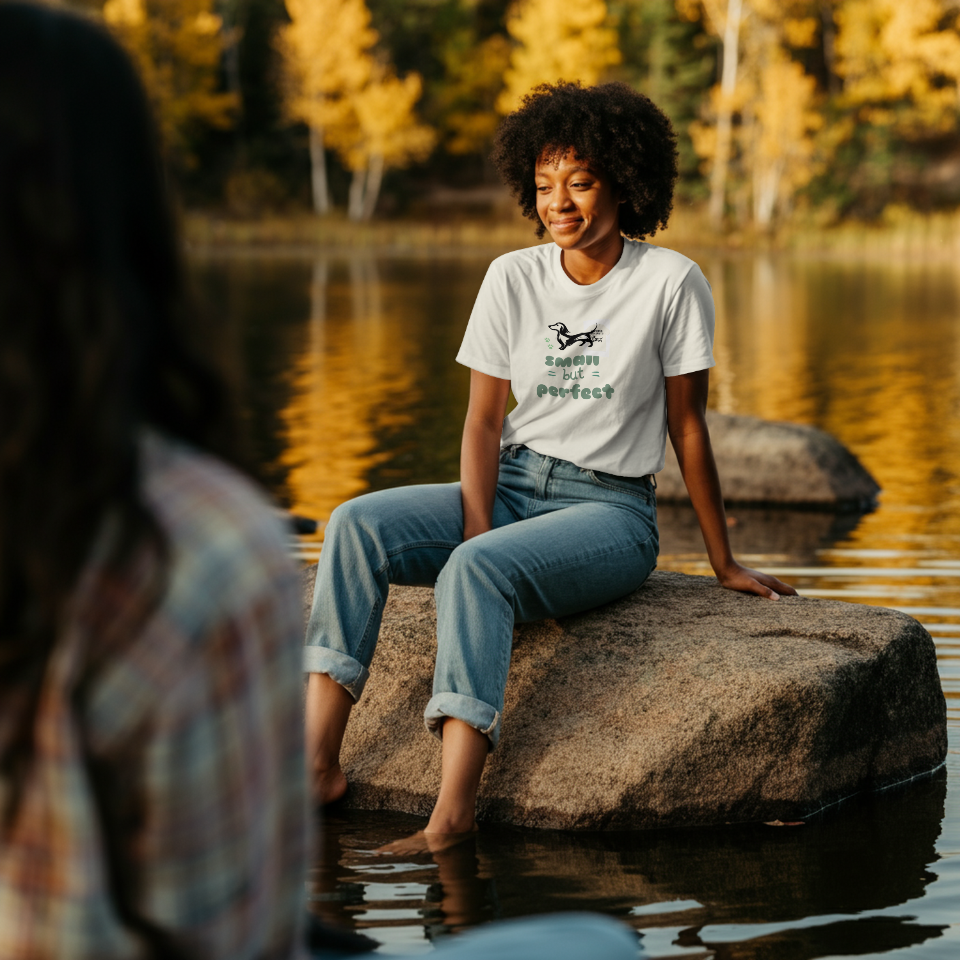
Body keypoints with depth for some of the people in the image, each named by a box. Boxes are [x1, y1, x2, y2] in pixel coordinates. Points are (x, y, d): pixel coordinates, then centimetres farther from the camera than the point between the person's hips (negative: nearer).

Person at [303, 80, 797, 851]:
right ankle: (318, 764, -28)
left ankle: (454, 808, -42)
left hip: (610, 508, -5)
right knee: (358, 524, -21)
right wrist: (480, 530, -14)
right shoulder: (513, 278, 6)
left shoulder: (670, 282, -5)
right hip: (510, 488, 5)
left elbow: (687, 427, 1)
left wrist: (724, 564, 5)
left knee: (474, 569, -34)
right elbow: (483, 420, 3)